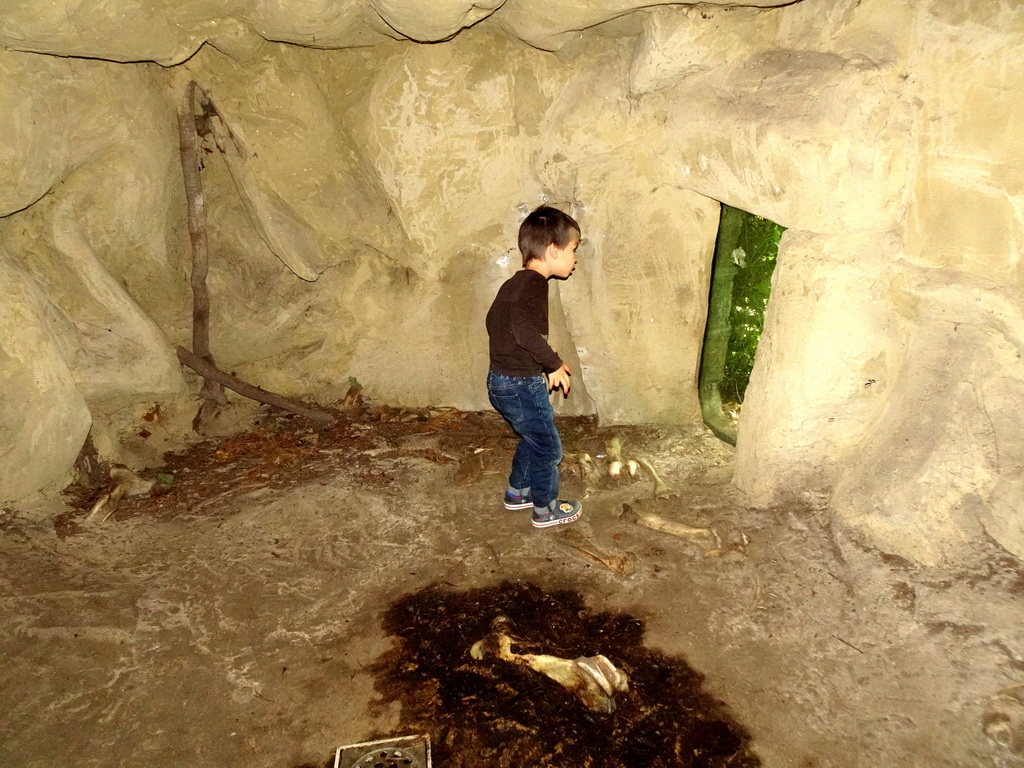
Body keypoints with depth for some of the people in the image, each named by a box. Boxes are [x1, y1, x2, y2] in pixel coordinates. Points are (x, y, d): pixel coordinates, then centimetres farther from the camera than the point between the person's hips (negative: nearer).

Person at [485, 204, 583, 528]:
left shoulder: (514, 283, 9)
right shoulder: (535, 283, -20)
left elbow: (494, 321, 21)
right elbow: (524, 327, -36)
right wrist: (554, 364, -24)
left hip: (502, 379, 9)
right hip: (522, 385, -9)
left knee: (532, 439, 26)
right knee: (548, 447, 8)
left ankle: (518, 492, 42)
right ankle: (545, 509, 24)